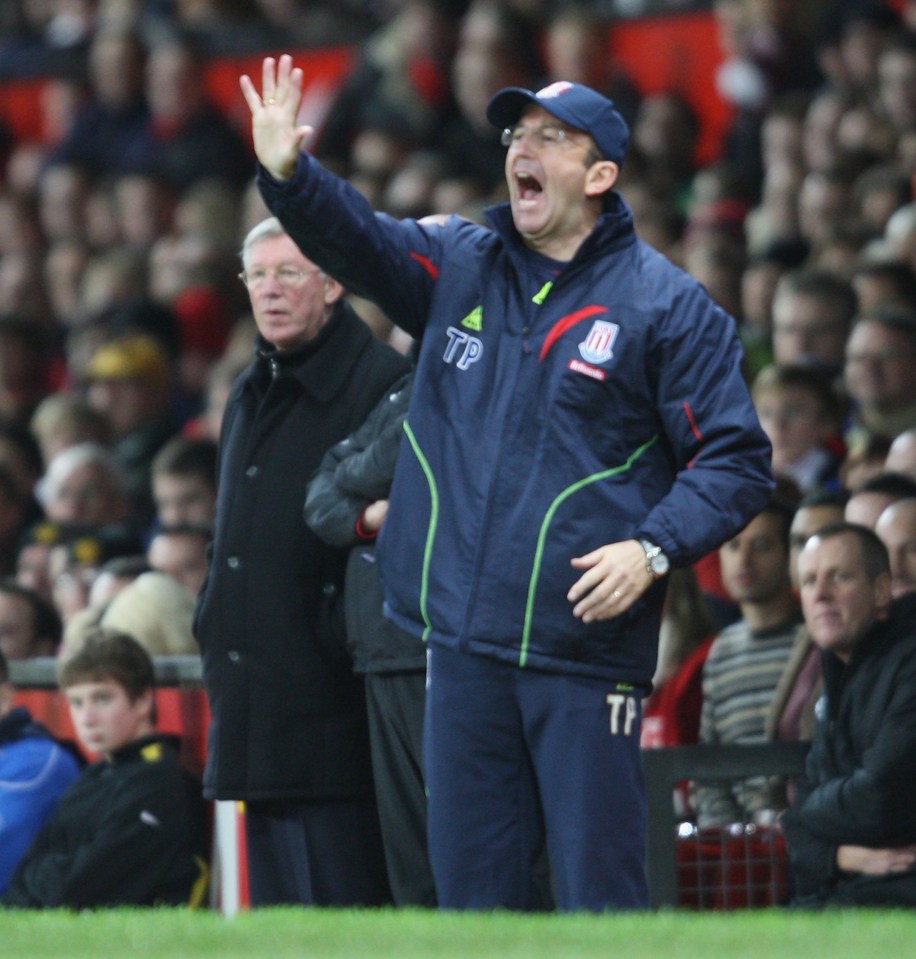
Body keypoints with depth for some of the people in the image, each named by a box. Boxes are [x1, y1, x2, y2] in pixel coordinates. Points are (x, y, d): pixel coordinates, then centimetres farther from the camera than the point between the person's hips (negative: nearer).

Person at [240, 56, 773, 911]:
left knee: (598, 890, -6)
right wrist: (288, 174, -21)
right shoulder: (458, 266, 13)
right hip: (463, 641, 5)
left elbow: (735, 461, -1)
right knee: (473, 885, 8)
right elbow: (353, 238, -1)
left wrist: (654, 548, -16)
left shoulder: (666, 305, 0)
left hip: (585, 648, -5)